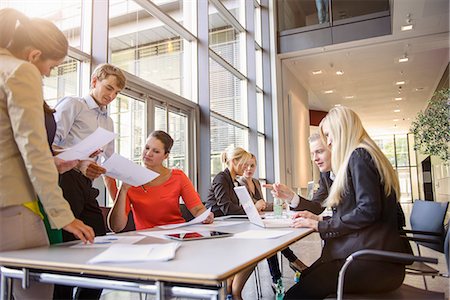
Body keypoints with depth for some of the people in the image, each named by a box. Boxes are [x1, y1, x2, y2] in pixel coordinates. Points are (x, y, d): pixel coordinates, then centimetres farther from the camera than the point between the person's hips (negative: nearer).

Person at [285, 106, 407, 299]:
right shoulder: (365, 155, 22)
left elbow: (368, 211, -20)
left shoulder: (358, 155, -9)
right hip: (372, 252, 10)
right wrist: (318, 219, 15)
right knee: (304, 279, 7)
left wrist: (319, 225, -11)